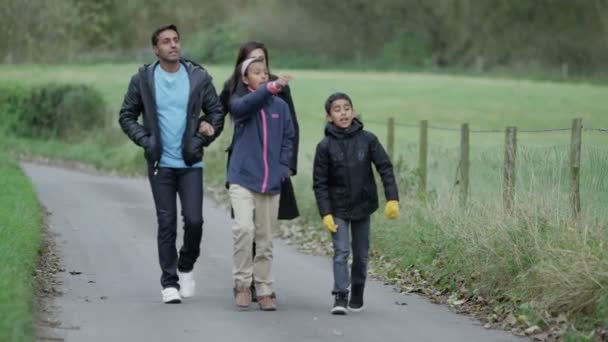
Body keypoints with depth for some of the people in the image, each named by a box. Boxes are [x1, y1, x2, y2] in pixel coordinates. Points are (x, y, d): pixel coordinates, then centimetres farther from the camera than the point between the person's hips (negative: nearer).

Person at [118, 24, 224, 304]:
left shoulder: (199, 77, 0)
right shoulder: (143, 80, -1)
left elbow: (216, 112, 10)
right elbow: (127, 116, 6)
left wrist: (204, 139, -5)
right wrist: (145, 140, -7)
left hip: (191, 164, 0)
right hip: (160, 164, 0)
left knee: (194, 220, -8)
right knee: (166, 224, 1)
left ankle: (186, 268, 19)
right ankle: (169, 283, 10)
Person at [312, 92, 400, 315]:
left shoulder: (367, 139, -7)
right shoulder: (325, 146, -10)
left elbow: (385, 168, -7)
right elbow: (320, 183, -7)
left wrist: (392, 198, -17)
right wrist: (325, 213, -14)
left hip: (363, 206, 2)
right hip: (338, 209, -2)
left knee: (361, 254, 11)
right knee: (341, 252, -12)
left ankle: (357, 294, 28)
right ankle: (340, 297, -13)